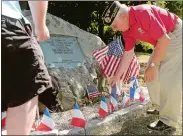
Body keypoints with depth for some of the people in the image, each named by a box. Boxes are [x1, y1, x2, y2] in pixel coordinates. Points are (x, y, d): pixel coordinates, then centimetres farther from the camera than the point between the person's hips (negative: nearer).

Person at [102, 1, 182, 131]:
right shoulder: (127, 30, -3)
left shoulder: (143, 13, -30)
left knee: (168, 79, -13)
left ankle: (168, 120, -3)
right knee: (151, 75, 12)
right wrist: (117, 76, 6)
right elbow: (128, 54, 4)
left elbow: (164, 39, -30)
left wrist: (153, 65, -23)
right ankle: (160, 108, 26)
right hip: (163, 41, 9)